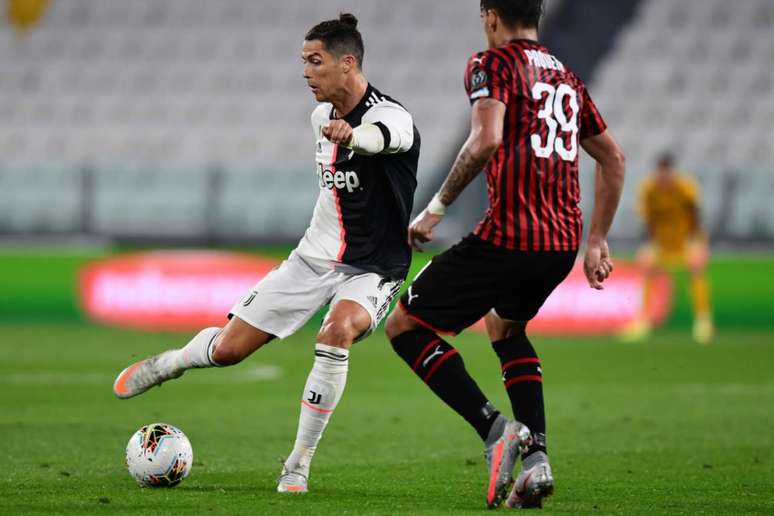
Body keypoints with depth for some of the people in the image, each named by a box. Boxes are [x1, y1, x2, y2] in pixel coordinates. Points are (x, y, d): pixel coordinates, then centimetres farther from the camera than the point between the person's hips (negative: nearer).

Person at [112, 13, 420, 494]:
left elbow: (381, 135, -50)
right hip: (315, 256, 6)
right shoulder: (322, 116, 1)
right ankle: (169, 363, 40)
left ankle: (299, 465, -23)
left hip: (371, 270, -6)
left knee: (337, 331, -37)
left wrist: (354, 136, -71)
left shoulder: (392, 116, -23)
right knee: (227, 348, 4)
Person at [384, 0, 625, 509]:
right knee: (504, 325, 33)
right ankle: (536, 457, 15)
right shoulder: (567, 78, 20)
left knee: (406, 326, 5)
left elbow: (487, 140, -19)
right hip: (563, 243, 8)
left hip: (507, 236, -8)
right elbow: (614, 158, 26)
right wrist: (597, 241, 30)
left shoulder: (492, 64, -2)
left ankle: (495, 428, -12)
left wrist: (435, 209, -12)